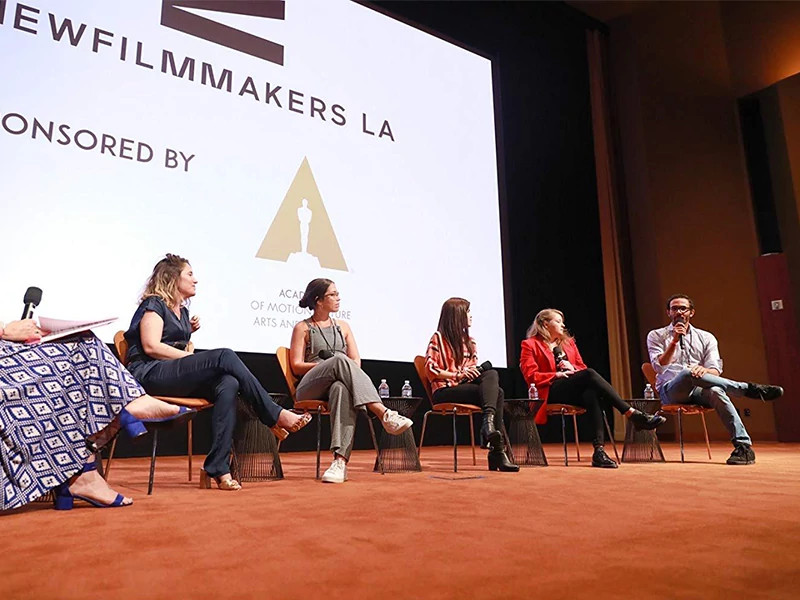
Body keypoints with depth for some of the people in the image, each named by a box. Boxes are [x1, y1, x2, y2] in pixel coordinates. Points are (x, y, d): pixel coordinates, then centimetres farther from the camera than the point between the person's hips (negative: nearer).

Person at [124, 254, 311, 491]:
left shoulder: (182, 310, 25)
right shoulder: (154, 304, 1)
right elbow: (151, 347, -12)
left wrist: (190, 331, 10)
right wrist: (192, 359, -12)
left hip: (176, 375, 8)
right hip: (149, 375, -7)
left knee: (228, 384, -26)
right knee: (225, 356, -28)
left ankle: (217, 469, -32)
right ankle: (275, 416, -25)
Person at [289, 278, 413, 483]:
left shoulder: (343, 326, 25)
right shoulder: (303, 328, 15)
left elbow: (356, 361, 16)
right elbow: (296, 366, 4)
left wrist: (340, 368, -8)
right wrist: (329, 364, -10)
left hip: (339, 383, 2)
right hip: (310, 388, -2)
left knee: (341, 388, -40)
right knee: (340, 360, -35)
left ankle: (341, 460, -54)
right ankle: (383, 413, -47)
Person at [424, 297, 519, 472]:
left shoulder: (470, 342, 25)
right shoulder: (438, 338, 4)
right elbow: (430, 370, -4)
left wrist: (474, 372, -2)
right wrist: (457, 374, -16)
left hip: (466, 387, 6)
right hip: (444, 392, -6)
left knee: (491, 374, -28)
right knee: (495, 392, -27)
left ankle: (488, 424, -41)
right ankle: (497, 450, -35)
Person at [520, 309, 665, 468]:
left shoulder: (568, 342, 26)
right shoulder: (530, 345, 7)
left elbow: (581, 366, 23)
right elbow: (530, 375, -4)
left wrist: (572, 368, 0)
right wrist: (556, 374, -14)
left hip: (575, 391, 5)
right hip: (551, 392, -5)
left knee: (591, 394, -35)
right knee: (589, 374, -31)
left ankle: (599, 450, -44)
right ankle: (633, 414, -34)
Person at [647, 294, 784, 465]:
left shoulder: (706, 337, 16)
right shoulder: (656, 336, 10)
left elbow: (715, 370, 4)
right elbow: (659, 367, -7)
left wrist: (704, 370, -21)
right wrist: (675, 341, -15)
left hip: (699, 392, 2)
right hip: (671, 391, -2)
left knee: (715, 391, -34)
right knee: (687, 373, -36)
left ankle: (744, 445, -35)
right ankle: (750, 389, -26)